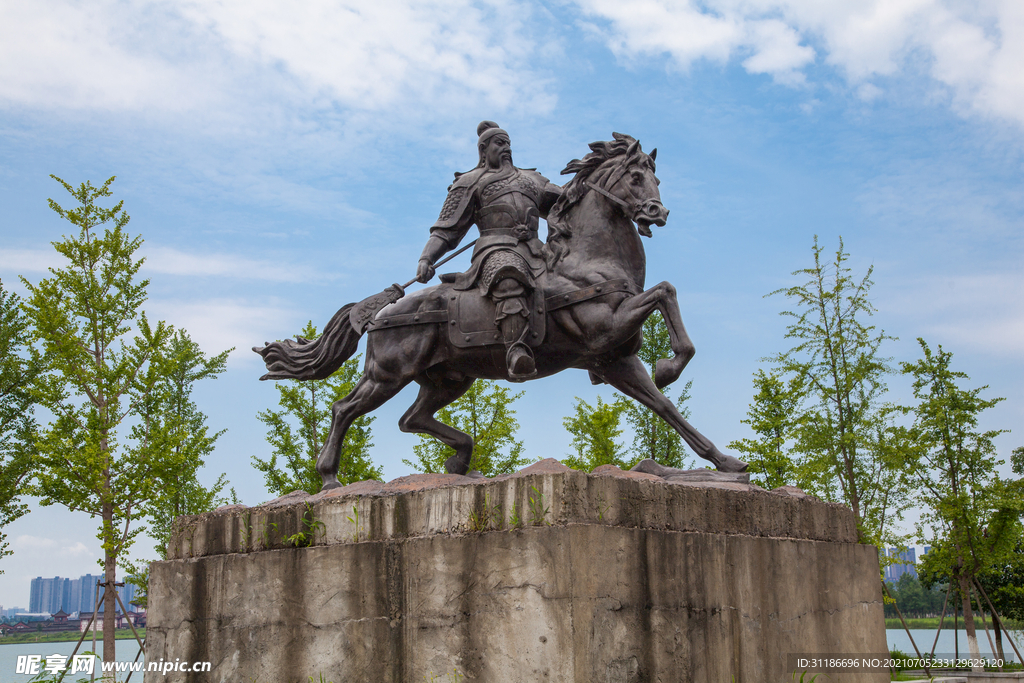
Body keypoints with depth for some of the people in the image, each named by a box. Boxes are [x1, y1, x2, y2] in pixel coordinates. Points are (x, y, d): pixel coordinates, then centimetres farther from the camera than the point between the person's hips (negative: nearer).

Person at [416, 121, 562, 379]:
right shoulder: (469, 182, 23)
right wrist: (426, 259, -2)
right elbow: (447, 229, 15)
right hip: (496, 248, -6)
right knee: (509, 278, -41)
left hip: (534, 251, 6)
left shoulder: (531, 179, 35)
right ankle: (516, 353, -61)